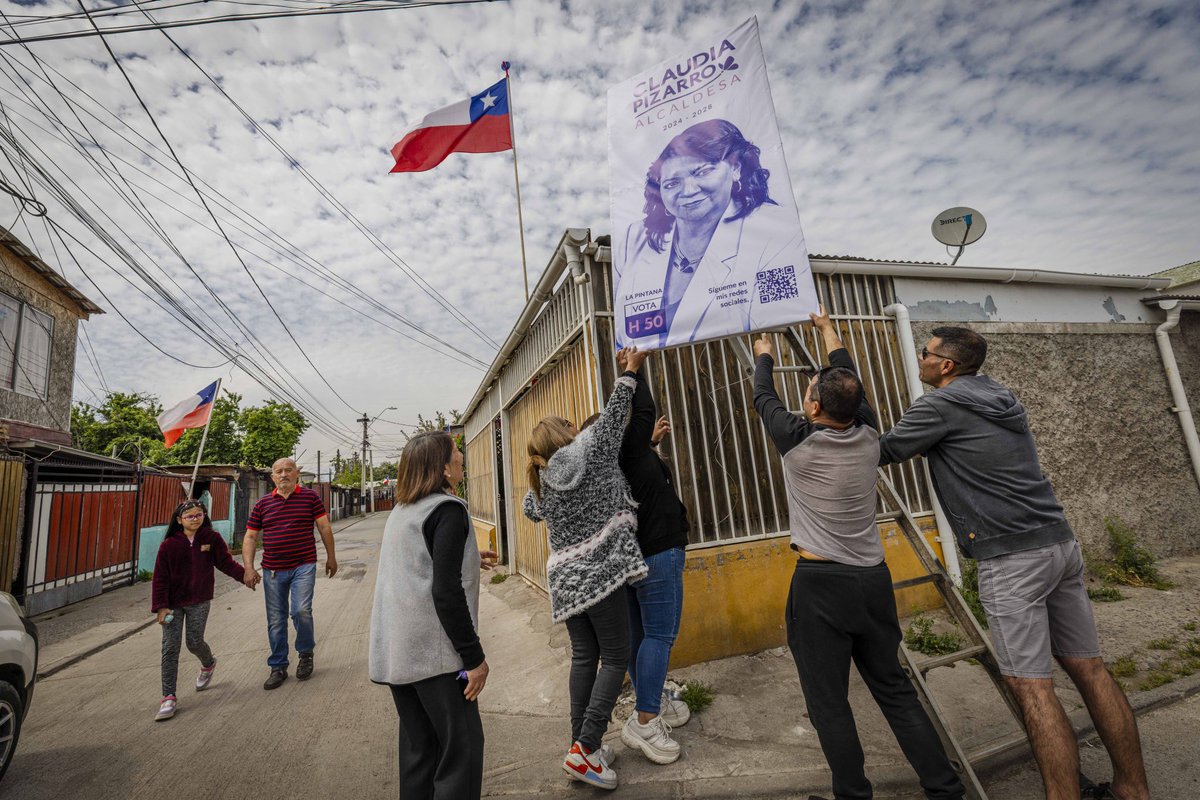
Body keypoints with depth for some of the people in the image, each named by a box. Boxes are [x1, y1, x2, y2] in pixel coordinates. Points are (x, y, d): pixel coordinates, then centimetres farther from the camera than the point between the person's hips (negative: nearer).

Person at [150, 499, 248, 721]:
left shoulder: (212, 539, -5)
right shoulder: (168, 545, -6)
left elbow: (226, 563, -1)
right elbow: (160, 578, -3)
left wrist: (245, 574, -13)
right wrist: (161, 607, -8)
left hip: (199, 602, -1)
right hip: (173, 603, 1)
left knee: (194, 642, 2)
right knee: (170, 648, -1)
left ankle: (208, 663, 38)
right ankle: (169, 698, 8)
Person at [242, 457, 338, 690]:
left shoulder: (310, 497, -1)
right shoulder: (263, 503, 5)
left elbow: (324, 527, 3)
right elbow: (250, 537, 9)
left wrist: (331, 557, 5)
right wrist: (249, 568, -1)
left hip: (303, 566, -3)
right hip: (273, 570, 3)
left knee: (301, 611, -14)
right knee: (276, 620, 9)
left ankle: (306, 653, 14)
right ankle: (278, 667, 26)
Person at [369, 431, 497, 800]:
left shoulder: (401, 510, 10)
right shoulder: (448, 509, -15)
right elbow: (446, 592, -21)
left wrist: (467, 561, 23)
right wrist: (474, 656, -16)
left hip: (393, 649, 9)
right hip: (431, 651, -8)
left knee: (417, 742, 18)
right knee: (462, 746, 3)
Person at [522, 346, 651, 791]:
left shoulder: (540, 480, 7)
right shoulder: (592, 450, -6)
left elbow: (530, 511, 27)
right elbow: (614, 413, 3)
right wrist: (629, 370, 15)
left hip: (565, 577, 6)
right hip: (601, 571, -5)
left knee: (584, 656, 16)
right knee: (615, 657, 5)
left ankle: (579, 744, 23)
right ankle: (586, 749, 2)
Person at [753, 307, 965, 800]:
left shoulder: (798, 441, -13)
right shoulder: (868, 436, -1)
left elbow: (764, 399, 5)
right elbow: (850, 381, 16)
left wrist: (764, 356, 25)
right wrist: (827, 329, 31)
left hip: (820, 584, -5)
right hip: (873, 579, 6)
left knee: (829, 704, 8)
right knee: (895, 689, 20)